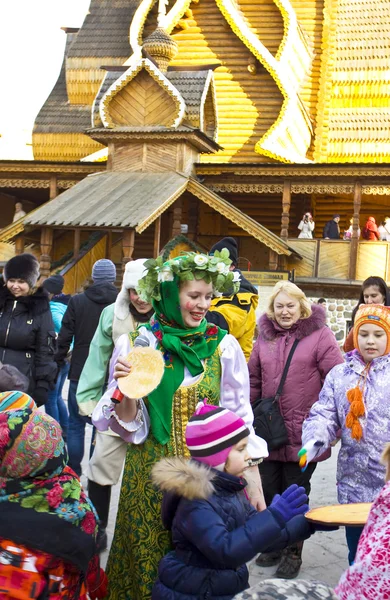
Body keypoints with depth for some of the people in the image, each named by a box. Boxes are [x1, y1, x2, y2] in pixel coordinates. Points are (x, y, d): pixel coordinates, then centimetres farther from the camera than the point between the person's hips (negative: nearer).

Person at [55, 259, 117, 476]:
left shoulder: (77, 301, -3)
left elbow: (65, 336, -2)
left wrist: (59, 362, 10)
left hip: (81, 373, 0)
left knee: (76, 424, 8)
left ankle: (73, 471, 9)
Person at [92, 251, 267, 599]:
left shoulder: (223, 345, -1)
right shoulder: (135, 344, -3)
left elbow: (240, 418, 2)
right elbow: (126, 424, 1)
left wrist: (253, 481, 0)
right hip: (150, 476, 0)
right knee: (146, 561, 9)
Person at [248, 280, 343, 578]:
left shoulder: (319, 335, -6)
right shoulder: (265, 337, 9)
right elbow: (253, 381, 14)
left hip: (303, 434, -4)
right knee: (268, 491, 10)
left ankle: (293, 552, 23)